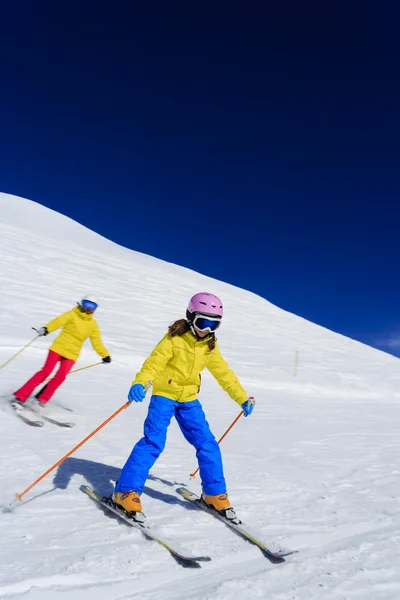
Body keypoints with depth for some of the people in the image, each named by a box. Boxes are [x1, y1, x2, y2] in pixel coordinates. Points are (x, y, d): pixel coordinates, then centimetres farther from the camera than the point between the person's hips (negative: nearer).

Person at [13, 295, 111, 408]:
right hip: (58, 348, -3)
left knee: (60, 376, -14)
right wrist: (46, 328, -41)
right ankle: (21, 396, -1)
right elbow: (58, 321, -22)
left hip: (71, 354, 3)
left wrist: (105, 355, 4)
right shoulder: (72, 315, -4)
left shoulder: (93, 324, 8)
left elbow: (97, 342, 12)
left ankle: (41, 399, 0)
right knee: (45, 371, -11)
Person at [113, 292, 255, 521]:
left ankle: (215, 493, 16)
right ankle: (126, 491, -4)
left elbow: (224, 373, 9)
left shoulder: (210, 346, 1)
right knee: (153, 442, -16)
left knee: (207, 444, 0)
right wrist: (139, 383, -44)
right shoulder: (175, 338, -15)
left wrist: (242, 398, 9)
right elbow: (154, 362, -25)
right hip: (164, 395, -5)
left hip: (189, 400, 5)